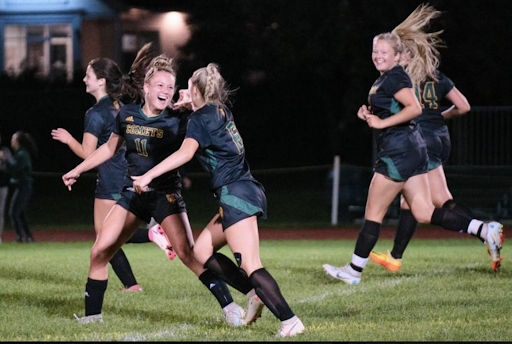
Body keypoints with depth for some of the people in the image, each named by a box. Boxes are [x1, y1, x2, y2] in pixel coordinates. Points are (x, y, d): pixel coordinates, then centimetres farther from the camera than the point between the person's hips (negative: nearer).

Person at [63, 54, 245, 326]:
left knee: (187, 253, -19)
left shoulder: (176, 121, -10)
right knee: (99, 252, -4)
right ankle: (92, 314, 11)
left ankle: (228, 306, -14)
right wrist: (77, 170, 20)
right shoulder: (127, 115, 0)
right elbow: (110, 148, 16)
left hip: (165, 194, -4)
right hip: (133, 194, 4)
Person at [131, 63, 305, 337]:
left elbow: (186, 152, -22)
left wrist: (148, 176, -24)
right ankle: (255, 294, 8)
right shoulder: (222, 113, 18)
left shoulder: (200, 118, -6)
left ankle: (289, 320, -26)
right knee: (201, 251, 15)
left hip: (236, 195, -9)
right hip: (248, 191, 9)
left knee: (250, 267, -16)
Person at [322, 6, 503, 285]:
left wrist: (382, 122, -19)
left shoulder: (394, 78, -11)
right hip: (413, 149, 10)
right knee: (424, 213, 5)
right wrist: (369, 115, 9)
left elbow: (414, 108, -24)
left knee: (373, 213, -1)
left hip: (398, 151, -10)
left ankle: (354, 271, 6)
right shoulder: (383, 80, 20)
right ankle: (485, 230, -3)